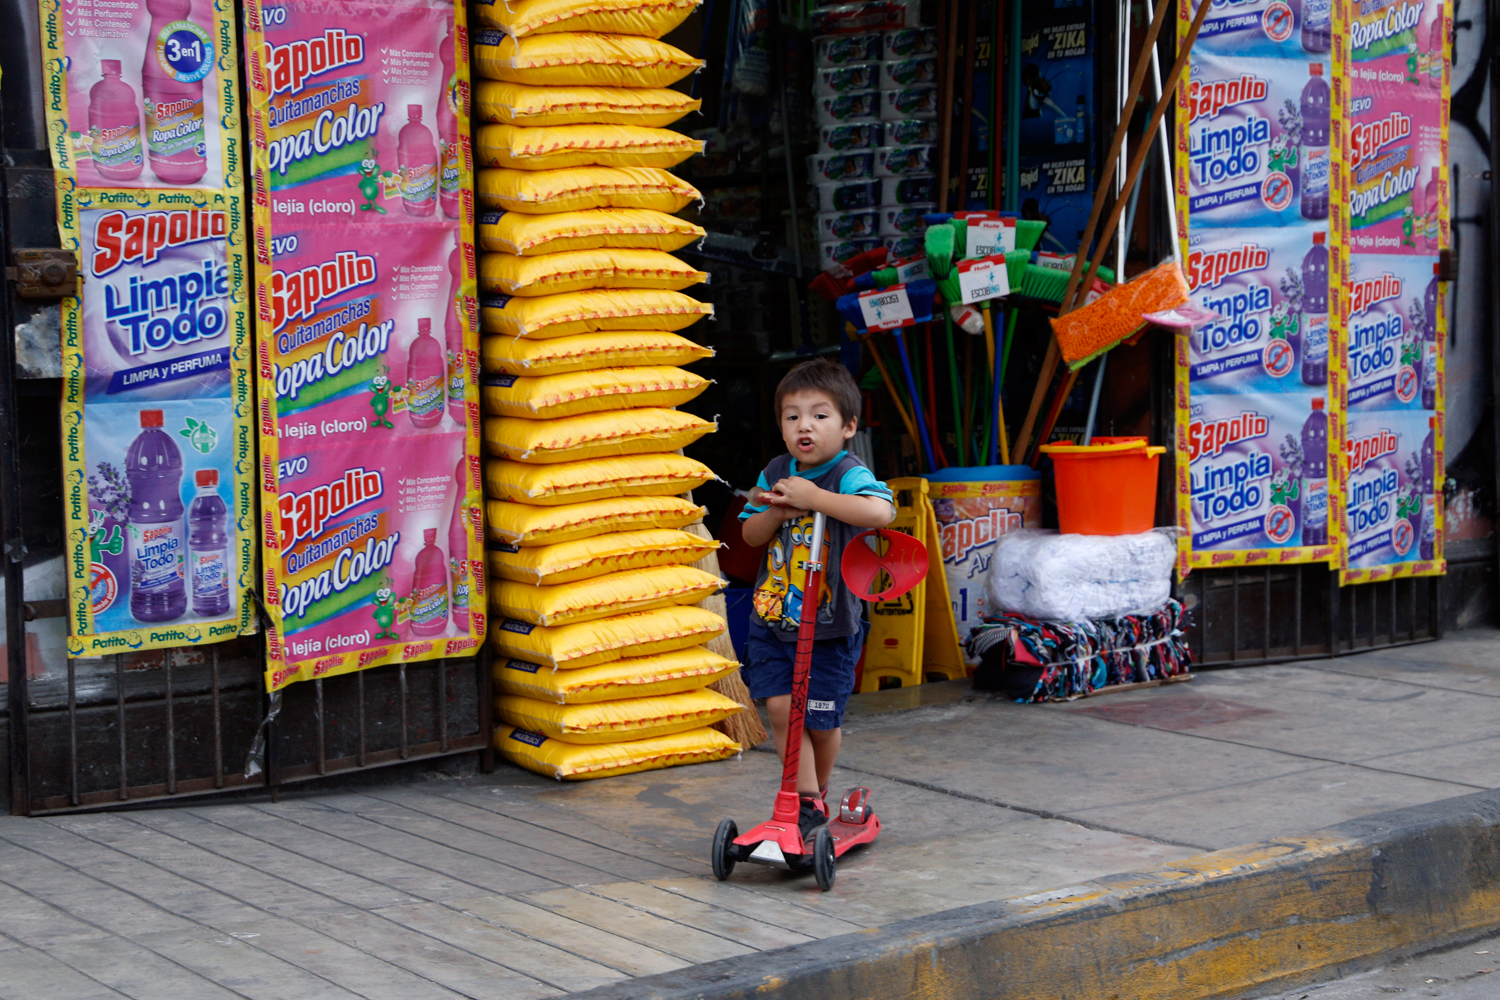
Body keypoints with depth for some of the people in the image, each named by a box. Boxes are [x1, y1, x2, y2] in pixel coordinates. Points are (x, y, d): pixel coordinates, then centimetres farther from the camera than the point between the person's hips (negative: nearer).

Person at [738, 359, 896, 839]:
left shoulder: (848, 474, -16)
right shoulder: (776, 472, 3)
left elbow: (880, 511, -37)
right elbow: (750, 535, 9)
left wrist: (812, 497, -31)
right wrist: (775, 511, -13)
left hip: (830, 623, -4)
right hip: (772, 618, 4)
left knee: (821, 718, 7)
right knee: (781, 707, -6)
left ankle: (817, 791, 32)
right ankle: (807, 801, 4)